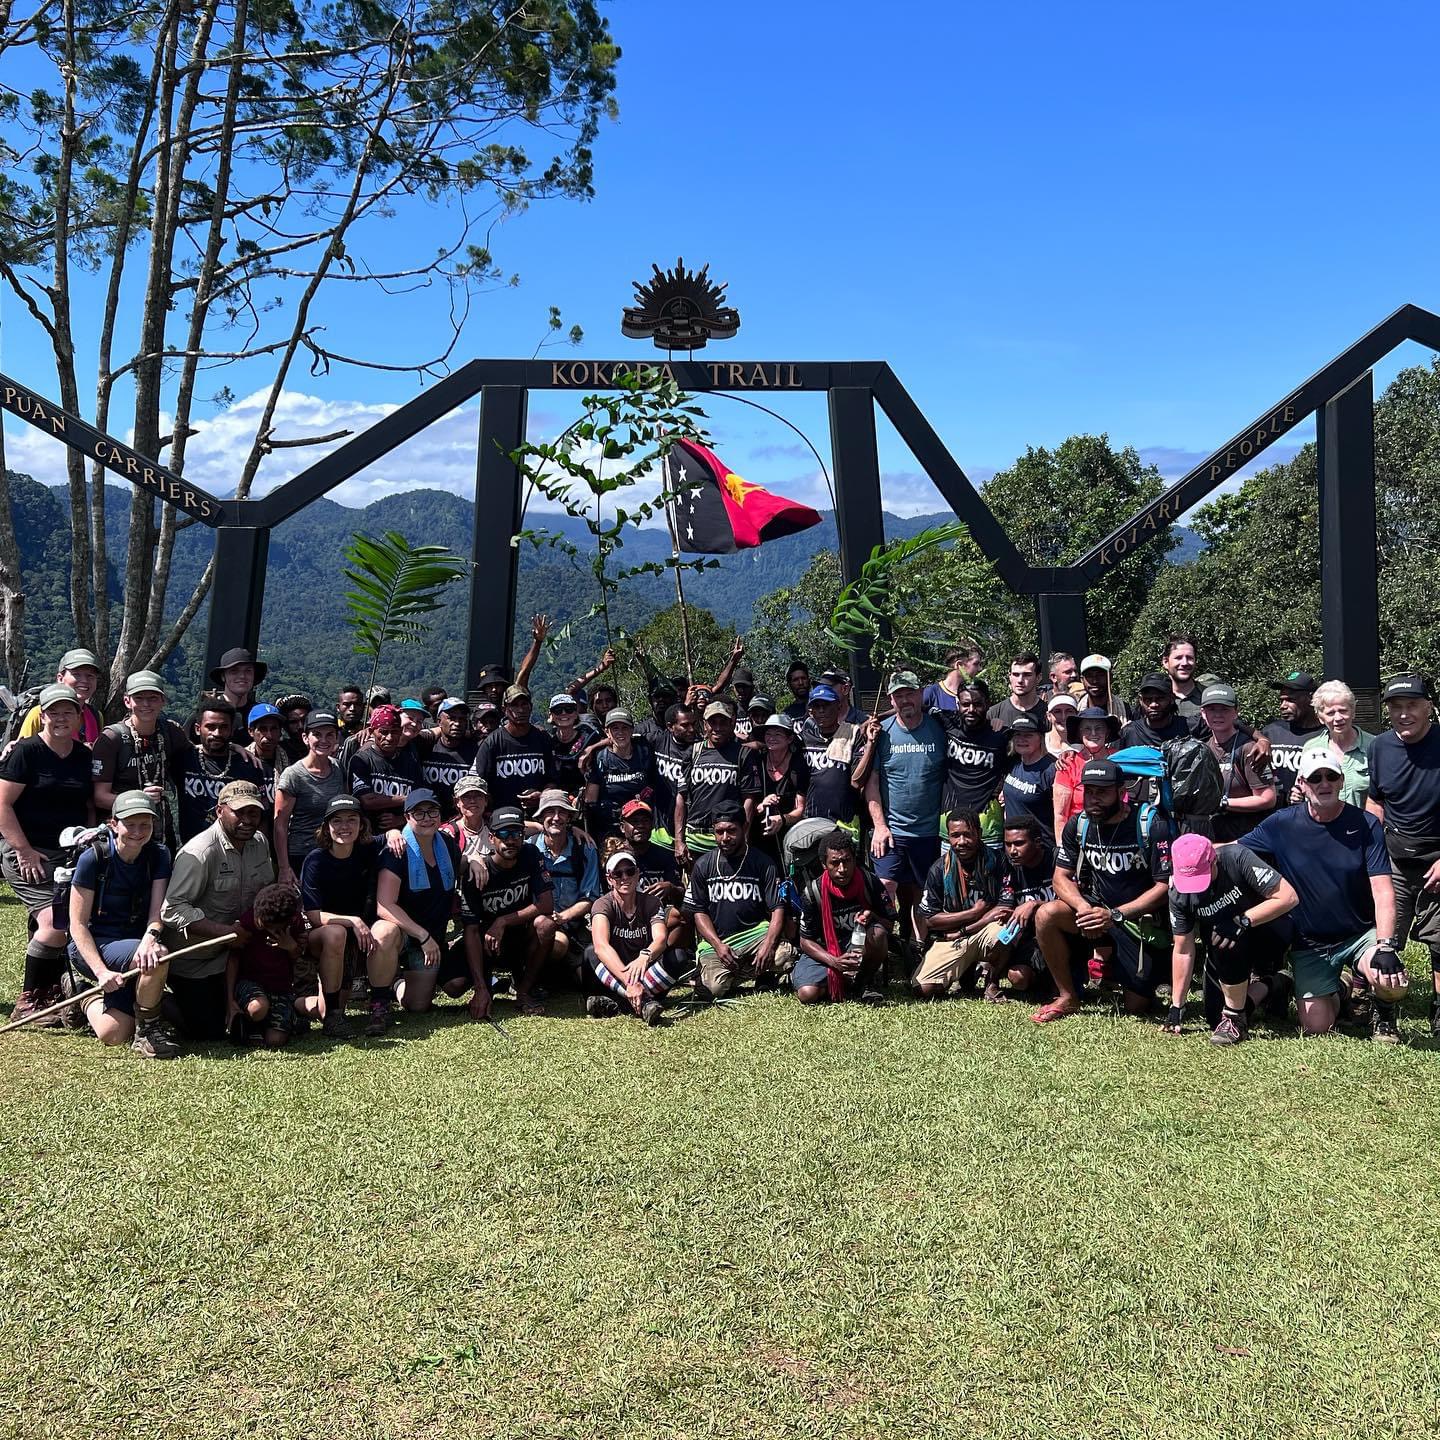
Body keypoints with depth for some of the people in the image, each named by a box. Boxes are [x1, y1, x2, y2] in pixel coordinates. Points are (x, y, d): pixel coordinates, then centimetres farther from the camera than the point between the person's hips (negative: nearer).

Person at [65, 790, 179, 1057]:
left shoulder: (158, 855, -3)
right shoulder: (93, 857, -14)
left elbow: (157, 911, -11)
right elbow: (78, 924, -13)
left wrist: (149, 938, -35)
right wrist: (102, 971, -26)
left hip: (135, 942, 5)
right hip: (92, 947, -5)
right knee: (159, 956, -33)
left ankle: (88, 990, 19)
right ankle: (148, 1029, -9)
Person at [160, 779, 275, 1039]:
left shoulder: (260, 843, 1)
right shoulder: (199, 852, -25)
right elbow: (173, 909, -29)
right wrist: (226, 931, -34)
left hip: (229, 952, 7)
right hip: (192, 961, -7)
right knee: (207, 1031, -3)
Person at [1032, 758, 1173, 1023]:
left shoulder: (1151, 825, -16)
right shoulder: (1078, 826, -3)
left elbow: (1164, 887, -17)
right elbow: (1061, 877, -1)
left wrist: (1115, 915, -26)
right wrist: (1083, 907, -24)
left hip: (1140, 919, -3)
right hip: (1098, 907, 3)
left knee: (1136, 1006, -3)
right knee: (1046, 914, -27)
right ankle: (1067, 998, -9)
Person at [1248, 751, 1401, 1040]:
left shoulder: (1365, 825, -8)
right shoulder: (1281, 825, -5)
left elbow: (1383, 891, -15)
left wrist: (1385, 946, -27)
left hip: (1360, 934, -1)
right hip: (1309, 944, 1)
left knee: (1392, 981, -31)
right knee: (1316, 1027, -6)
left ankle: (1382, 1010, 9)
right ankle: (1341, 989, 31)